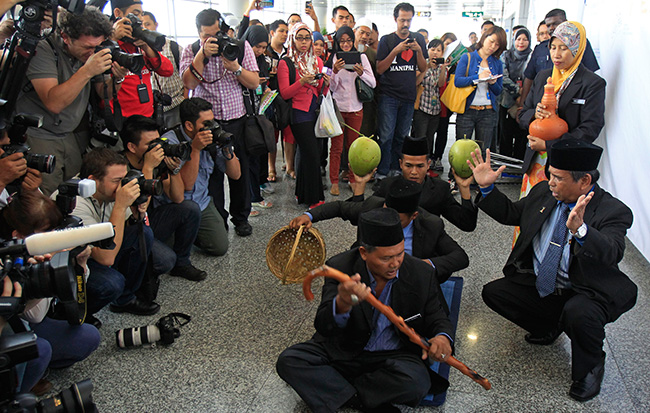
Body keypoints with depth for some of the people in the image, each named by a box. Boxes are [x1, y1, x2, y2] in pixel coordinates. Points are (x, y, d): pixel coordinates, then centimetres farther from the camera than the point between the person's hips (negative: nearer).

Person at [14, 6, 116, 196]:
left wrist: (117, 78, -14)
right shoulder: (43, 50, -17)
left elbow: (104, 93, 7)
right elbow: (53, 103, -27)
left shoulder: (92, 53, 0)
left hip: (73, 135, 6)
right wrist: (87, 71, -31)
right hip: (39, 137, -5)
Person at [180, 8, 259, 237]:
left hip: (237, 120, 1)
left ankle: (241, 217, 22)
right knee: (211, 172, 2)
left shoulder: (241, 46, 3)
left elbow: (255, 83, -1)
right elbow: (189, 83, -13)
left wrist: (236, 68, -17)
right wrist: (202, 54, -19)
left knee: (240, 171, 6)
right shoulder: (191, 51, 2)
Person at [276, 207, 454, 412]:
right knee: (288, 360, -19)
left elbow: (437, 318, 3)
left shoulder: (422, 274, -12)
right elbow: (323, 327, -26)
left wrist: (442, 337, -23)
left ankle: (337, 392, -10)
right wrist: (342, 304, -51)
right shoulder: (340, 267, -17)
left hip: (394, 356, 0)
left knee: (416, 381, -33)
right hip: (343, 352, 0)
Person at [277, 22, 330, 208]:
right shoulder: (285, 63, -2)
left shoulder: (317, 61, 13)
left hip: (315, 112, 5)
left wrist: (325, 83, -7)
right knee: (312, 154, -10)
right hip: (299, 113, -5)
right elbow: (284, 93, -8)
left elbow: (321, 92, 15)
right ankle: (314, 199, -2)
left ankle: (302, 193, 21)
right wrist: (302, 82, -21)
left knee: (307, 154, 8)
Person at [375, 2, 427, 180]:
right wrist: (396, 50, -16)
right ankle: (382, 173, -2)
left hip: (408, 96, 3)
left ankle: (395, 168, 18)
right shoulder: (387, 40, 2)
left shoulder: (418, 39, 11)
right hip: (388, 96, -3)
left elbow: (423, 69, 9)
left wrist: (418, 50, -8)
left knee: (401, 136, 7)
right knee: (386, 136, -7)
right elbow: (380, 69, -7)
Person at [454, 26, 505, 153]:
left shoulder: (497, 64, 12)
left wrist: (493, 83, -10)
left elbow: (499, 91, 11)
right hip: (467, 110, -3)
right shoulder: (467, 58, 3)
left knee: (483, 151, 2)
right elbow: (457, 81, -9)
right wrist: (478, 77, -19)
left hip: (488, 113, 3)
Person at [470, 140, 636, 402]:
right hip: (537, 286, 6)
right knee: (493, 292, -6)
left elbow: (612, 253, -36)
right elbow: (510, 214, 11)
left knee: (577, 313, -37)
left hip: (584, 295, -6)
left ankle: (591, 367, 0)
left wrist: (580, 229, -55)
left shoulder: (614, 211, -18)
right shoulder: (544, 192, -2)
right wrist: (486, 187, -4)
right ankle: (549, 328, 19)